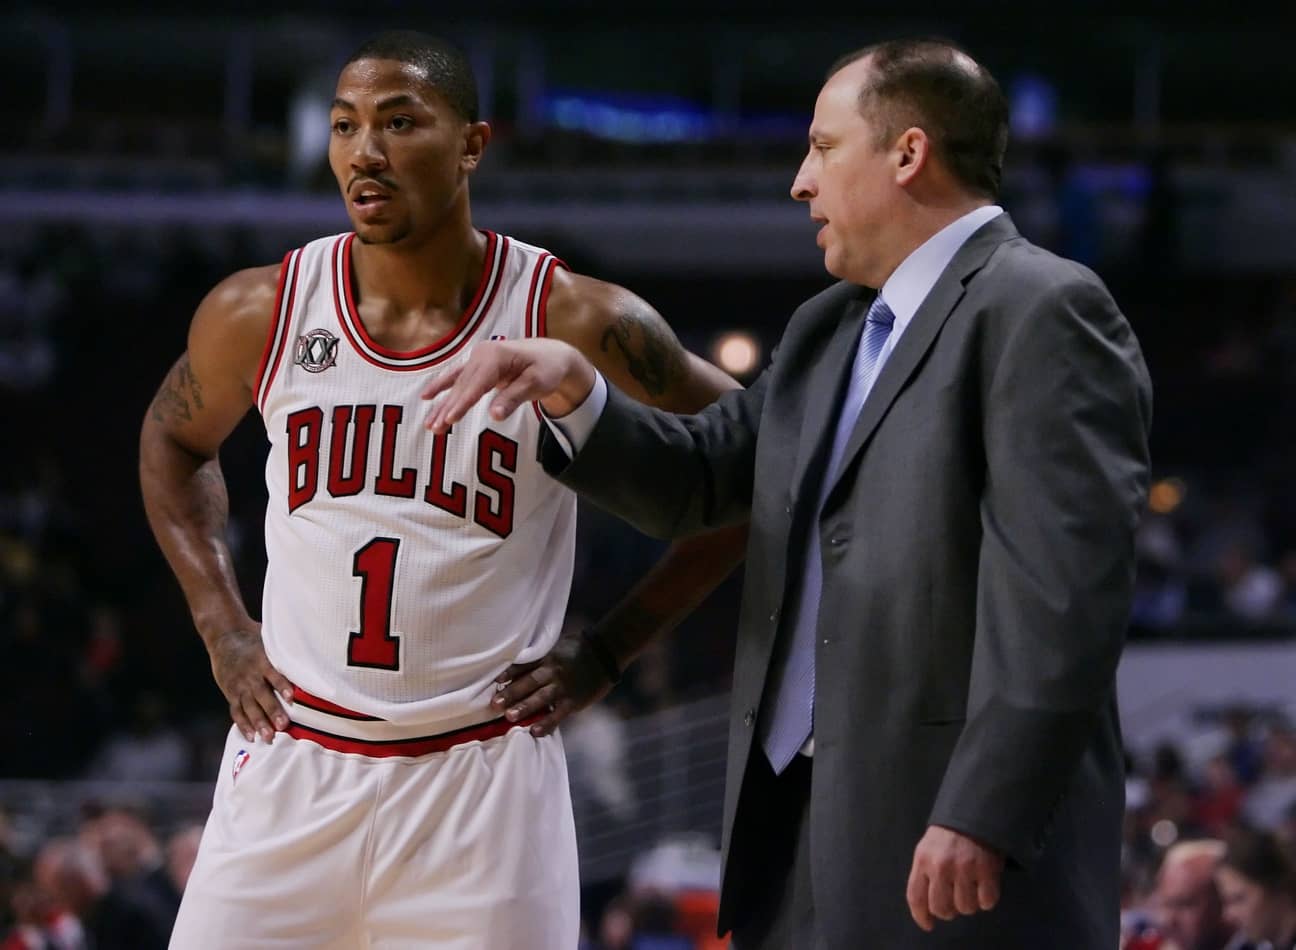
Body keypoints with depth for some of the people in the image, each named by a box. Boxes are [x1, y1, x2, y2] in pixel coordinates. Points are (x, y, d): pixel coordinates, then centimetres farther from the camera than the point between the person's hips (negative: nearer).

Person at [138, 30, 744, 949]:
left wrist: (607, 650, 1)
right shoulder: (261, 312, 0)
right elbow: (174, 441, 22)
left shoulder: (575, 326, -8)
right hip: (290, 762, 2)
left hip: (481, 777, -2)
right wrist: (221, 623, 10)